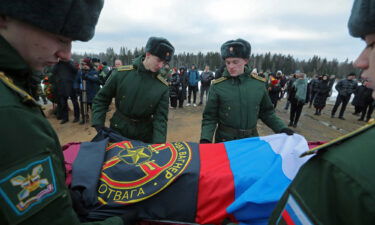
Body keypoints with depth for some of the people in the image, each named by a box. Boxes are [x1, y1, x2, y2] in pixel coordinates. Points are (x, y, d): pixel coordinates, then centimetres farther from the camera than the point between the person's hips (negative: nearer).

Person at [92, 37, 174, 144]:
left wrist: (158, 145, -25)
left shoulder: (163, 86, -12)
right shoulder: (121, 74, -12)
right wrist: (99, 124, -9)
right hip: (118, 131, 1)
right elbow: (101, 99, -1)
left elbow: (161, 118, -14)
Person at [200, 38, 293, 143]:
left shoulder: (259, 84, -4)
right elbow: (210, 117, -7)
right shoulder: (217, 86, -11)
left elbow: (267, 112, 8)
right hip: (225, 140, -2)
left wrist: (282, 129, -2)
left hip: (251, 140, 3)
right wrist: (205, 139, -20)